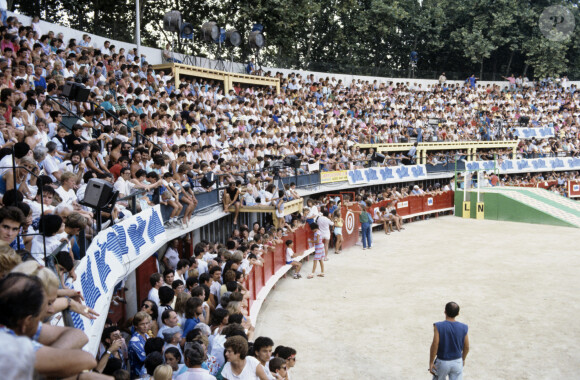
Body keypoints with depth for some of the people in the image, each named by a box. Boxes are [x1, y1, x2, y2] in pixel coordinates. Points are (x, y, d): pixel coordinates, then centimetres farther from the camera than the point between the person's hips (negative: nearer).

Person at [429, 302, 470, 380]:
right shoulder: (463, 327, -8)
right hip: (457, 362, 2)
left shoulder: (438, 326, -17)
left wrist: (431, 363, -10)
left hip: (442, 362, -2)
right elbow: (466, 347, 1)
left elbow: (435, 345, -19)